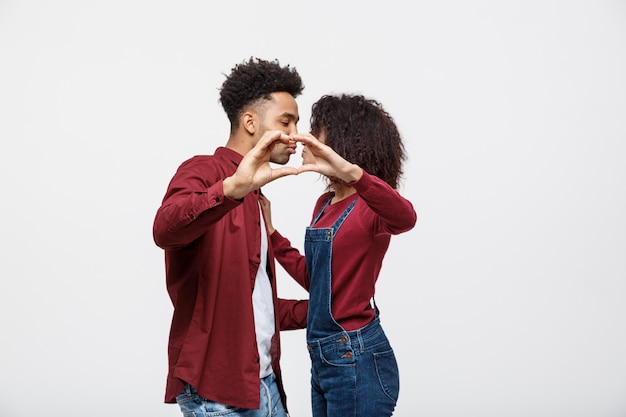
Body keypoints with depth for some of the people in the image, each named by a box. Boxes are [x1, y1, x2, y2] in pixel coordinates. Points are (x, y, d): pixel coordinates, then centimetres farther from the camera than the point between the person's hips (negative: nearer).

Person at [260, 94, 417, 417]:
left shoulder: (370, 206, -15)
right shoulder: (325, 204, 10)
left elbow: (405, 219, -40)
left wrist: (350, 171, -52)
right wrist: (270, 231, 12)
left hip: (357, 360, -8)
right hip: (323, 355, 8)